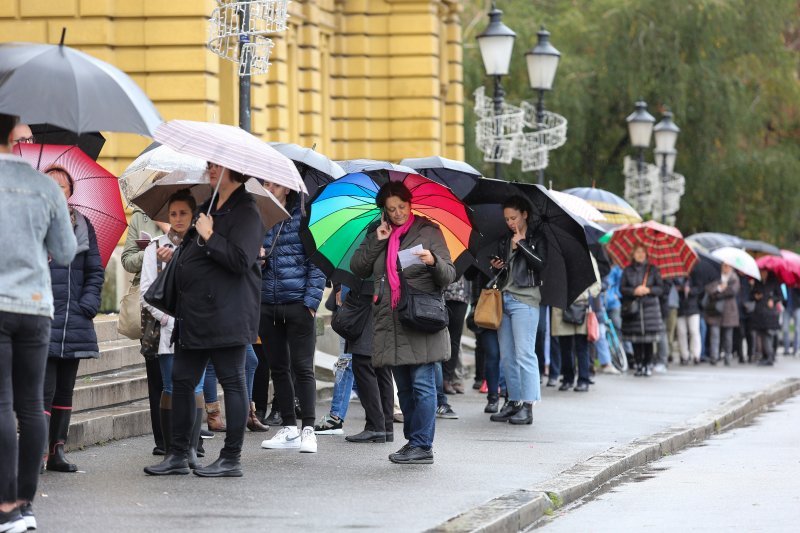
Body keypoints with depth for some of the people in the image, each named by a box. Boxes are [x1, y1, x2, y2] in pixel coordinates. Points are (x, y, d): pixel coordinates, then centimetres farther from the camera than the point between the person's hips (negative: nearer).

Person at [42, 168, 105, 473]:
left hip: (74, 323, 5)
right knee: (44, 388, -11)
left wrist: (88, 305, 0)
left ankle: (57, 450, 14)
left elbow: (96, 272, 14)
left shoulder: (83, 227, 12)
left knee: (65, 389, 8)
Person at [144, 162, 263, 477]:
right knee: (182, 380, 9)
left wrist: (210, 237, -18)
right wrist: (174, 255, 19)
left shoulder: (246, 212, -10)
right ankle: (178, 455, 15)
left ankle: (232, 459, 1)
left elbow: (241, 260, -22)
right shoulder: (209, 207, 18)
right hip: (193, 315, 10)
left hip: (225, 316, -9)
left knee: (232, 382, -2)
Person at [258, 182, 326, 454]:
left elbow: (316, 263, -3)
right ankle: (289, 428, 16)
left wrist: (311, 300, -11)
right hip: (266, 305, 5)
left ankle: (308, 429, -1)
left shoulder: (301, 219, -1)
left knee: (302, 367, -4)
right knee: (278, 367, 9)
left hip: (298, 303, -5)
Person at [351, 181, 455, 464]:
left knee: (422, 384, -9)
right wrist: (377, 242, -2)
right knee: (404, 387, 10)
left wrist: (434, 261, -24)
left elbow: (449, 275, -3)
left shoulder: (428, 231, 1)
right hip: (391, 323, 5)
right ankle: (412, 441, 16)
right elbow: (357, 268, 8)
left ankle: (422, 445, -10)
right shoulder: (377, 235, 15)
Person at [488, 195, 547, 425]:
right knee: (506, 355, 6)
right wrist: (496, 266, 3)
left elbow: (541, 264, -12)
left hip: (525, 300, -7)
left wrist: (521, 244, -11)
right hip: (504, 298, 7)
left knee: (524, 353, -10)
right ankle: (514, 402, 11)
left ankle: (527, 406, -11)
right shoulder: (505, 240, 18)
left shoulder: (537, 238, 1)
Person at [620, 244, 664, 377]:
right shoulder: (628, 270, 8)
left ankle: (647, 365, 3)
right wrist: (634, 291, -13)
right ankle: (639, 365, 7)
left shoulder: (653, 269, 7)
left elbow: (660, 288, 5)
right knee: (636, 339, -2)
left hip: (650, 307, -1)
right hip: (633, 308, 1)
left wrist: (648, 290, -12)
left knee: (649, 339, -4)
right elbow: (622, 288, 4)